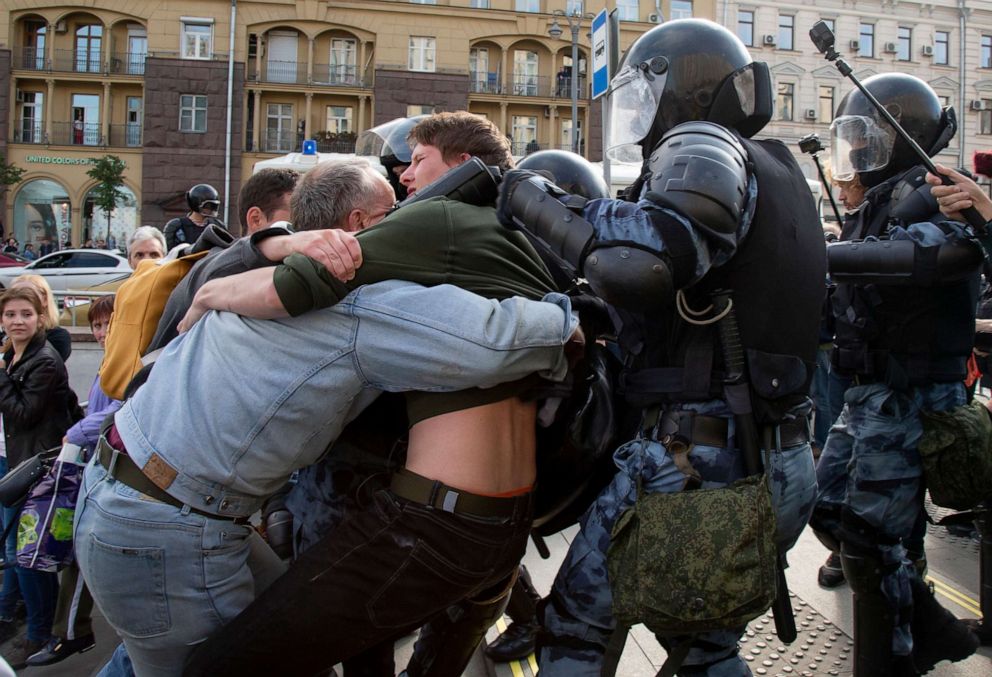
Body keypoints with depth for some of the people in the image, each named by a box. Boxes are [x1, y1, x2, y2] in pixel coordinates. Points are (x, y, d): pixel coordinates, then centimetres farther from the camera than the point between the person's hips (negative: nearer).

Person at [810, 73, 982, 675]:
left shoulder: (927, 196, -13)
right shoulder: (879, 204, 17)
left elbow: (934, 253, -37)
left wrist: (818, 255, -40)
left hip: (910, 398, -10)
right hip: (871, 395, 10)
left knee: (873, 541, -4)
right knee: (830, 511, 13)